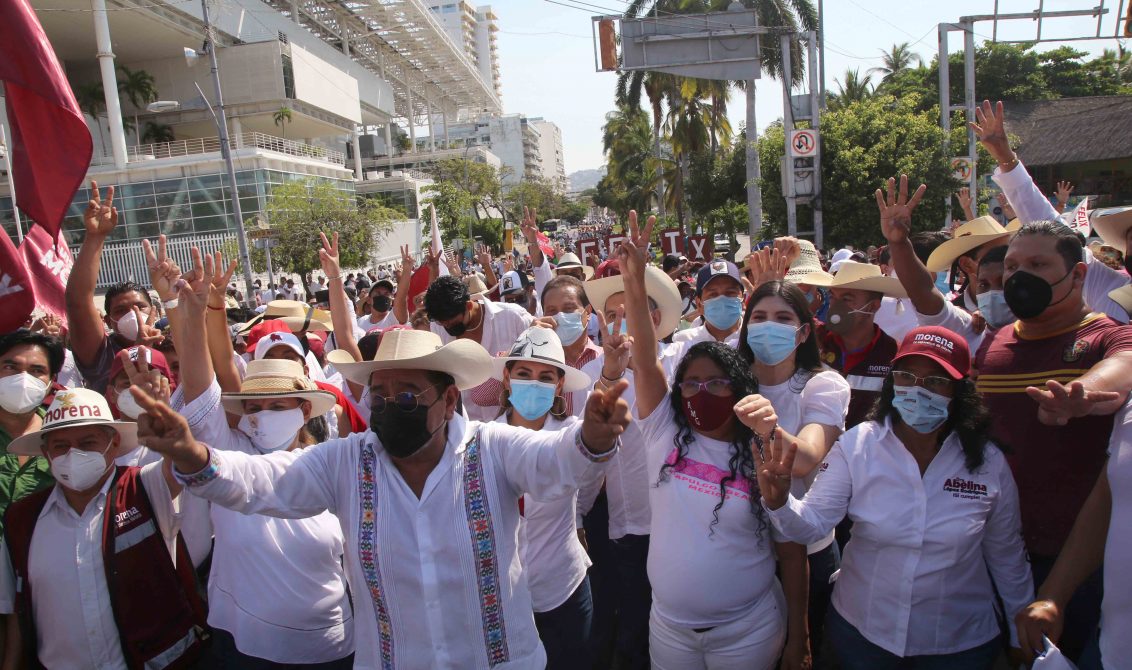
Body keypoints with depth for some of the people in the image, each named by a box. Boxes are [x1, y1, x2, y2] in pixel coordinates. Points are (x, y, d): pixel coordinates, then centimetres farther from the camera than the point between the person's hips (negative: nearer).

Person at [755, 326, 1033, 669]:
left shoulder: (988, 463, -11)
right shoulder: (857, 445, -16)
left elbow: (1007, 557, 2)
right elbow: (812, 523, -22)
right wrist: (779, 502, -42)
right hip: (860, 630, 0)